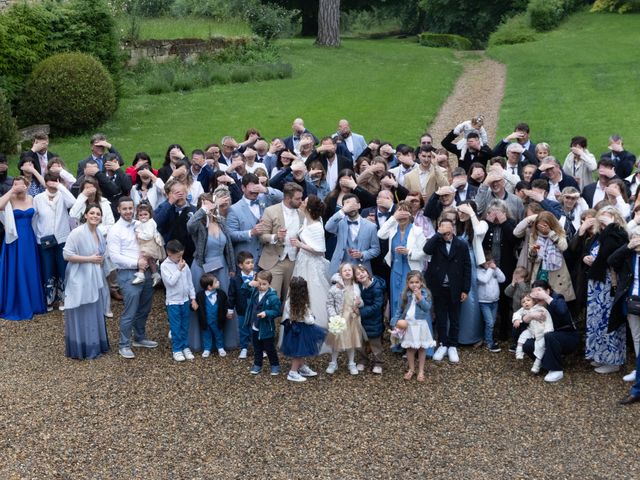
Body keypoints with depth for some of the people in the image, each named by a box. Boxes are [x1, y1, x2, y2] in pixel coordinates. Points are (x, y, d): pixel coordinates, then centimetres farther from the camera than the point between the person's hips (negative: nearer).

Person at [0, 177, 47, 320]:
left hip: (29, 239, 5)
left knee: (30, 271, 12)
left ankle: (31, 303, 26)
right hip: (15, 240, -5)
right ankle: (15, 306, 12)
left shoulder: (31, 199, 4)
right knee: (15, 272, 2)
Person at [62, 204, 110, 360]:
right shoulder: (77, 233, -15)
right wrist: (89, 259, -18)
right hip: (80, 280, -8)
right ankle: (80, 349, 10)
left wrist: (101, 260, 2)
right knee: (82, 316, 0)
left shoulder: (100, 234, 9)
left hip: (96, 280, 8)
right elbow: (67, 255, -18)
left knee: (96, 314, 13)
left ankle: (95, 346, 25)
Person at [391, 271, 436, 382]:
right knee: (409, 348, 10)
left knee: (422, 348, 9)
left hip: (421, 325, -2)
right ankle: (411, 369, 25)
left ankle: (421, 370, 20)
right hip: (408, 324, 2)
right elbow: (399, 310, 2)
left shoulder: (425, 293, -5)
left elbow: (427, 307, -15)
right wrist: (395, 322, -5)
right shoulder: (405, 295, 0)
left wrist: (420, 297, -23)